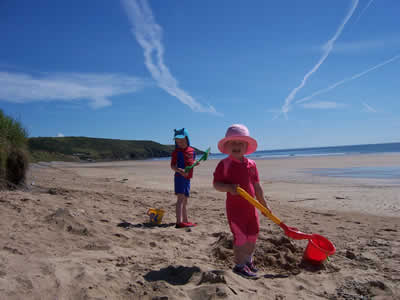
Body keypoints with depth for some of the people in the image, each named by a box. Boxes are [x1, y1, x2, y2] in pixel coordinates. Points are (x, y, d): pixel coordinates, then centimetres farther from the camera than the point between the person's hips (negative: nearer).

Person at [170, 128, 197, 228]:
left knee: (185, 200, 15)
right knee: (180, 198, -16)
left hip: (187, 178, 7)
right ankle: (179, 222, -21)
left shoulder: (192, 151, 12)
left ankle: (185, 220, 25)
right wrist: (180, 170, -28)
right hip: (179, 177, -6)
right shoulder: (176, 151, -5)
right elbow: (172, 166, -9)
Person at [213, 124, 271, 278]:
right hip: (235, 207, -6)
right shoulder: (224, 164, -10)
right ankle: (239, 265, 14)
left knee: (253, 235, 16)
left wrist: (264, 204, 12)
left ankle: (248, 261, 37)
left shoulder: (251, 164, 5)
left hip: (251, 206, 6)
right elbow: (216, 184, -11)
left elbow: (256, 186, 11)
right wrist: (229, 187, -30)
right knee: (241, 236, -4)